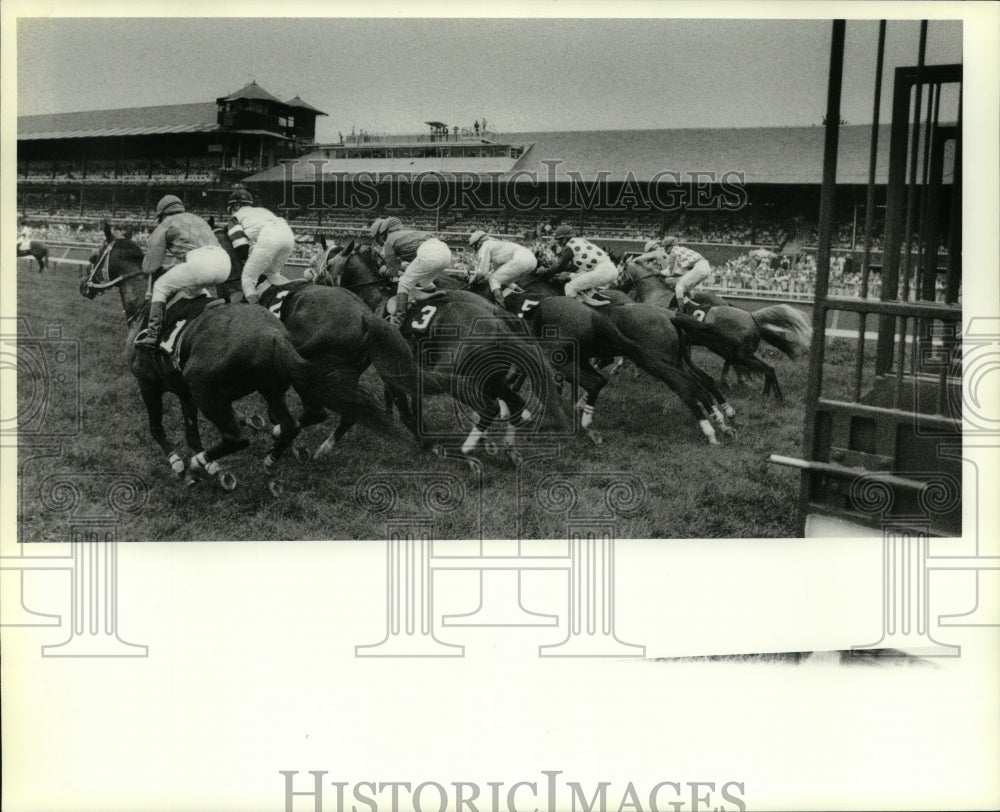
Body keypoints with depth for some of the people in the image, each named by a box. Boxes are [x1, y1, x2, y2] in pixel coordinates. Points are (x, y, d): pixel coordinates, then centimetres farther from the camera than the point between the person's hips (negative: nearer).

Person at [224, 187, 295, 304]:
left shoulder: (235, 216, 25)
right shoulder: (262, 210, 42)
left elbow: (240, 246, 10)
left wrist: (249, 262, 23)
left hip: (267, 238, -6)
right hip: (288, 234, 6)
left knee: (248, 278, 2)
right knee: (272, 273, 25)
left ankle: (254, 304, -19)